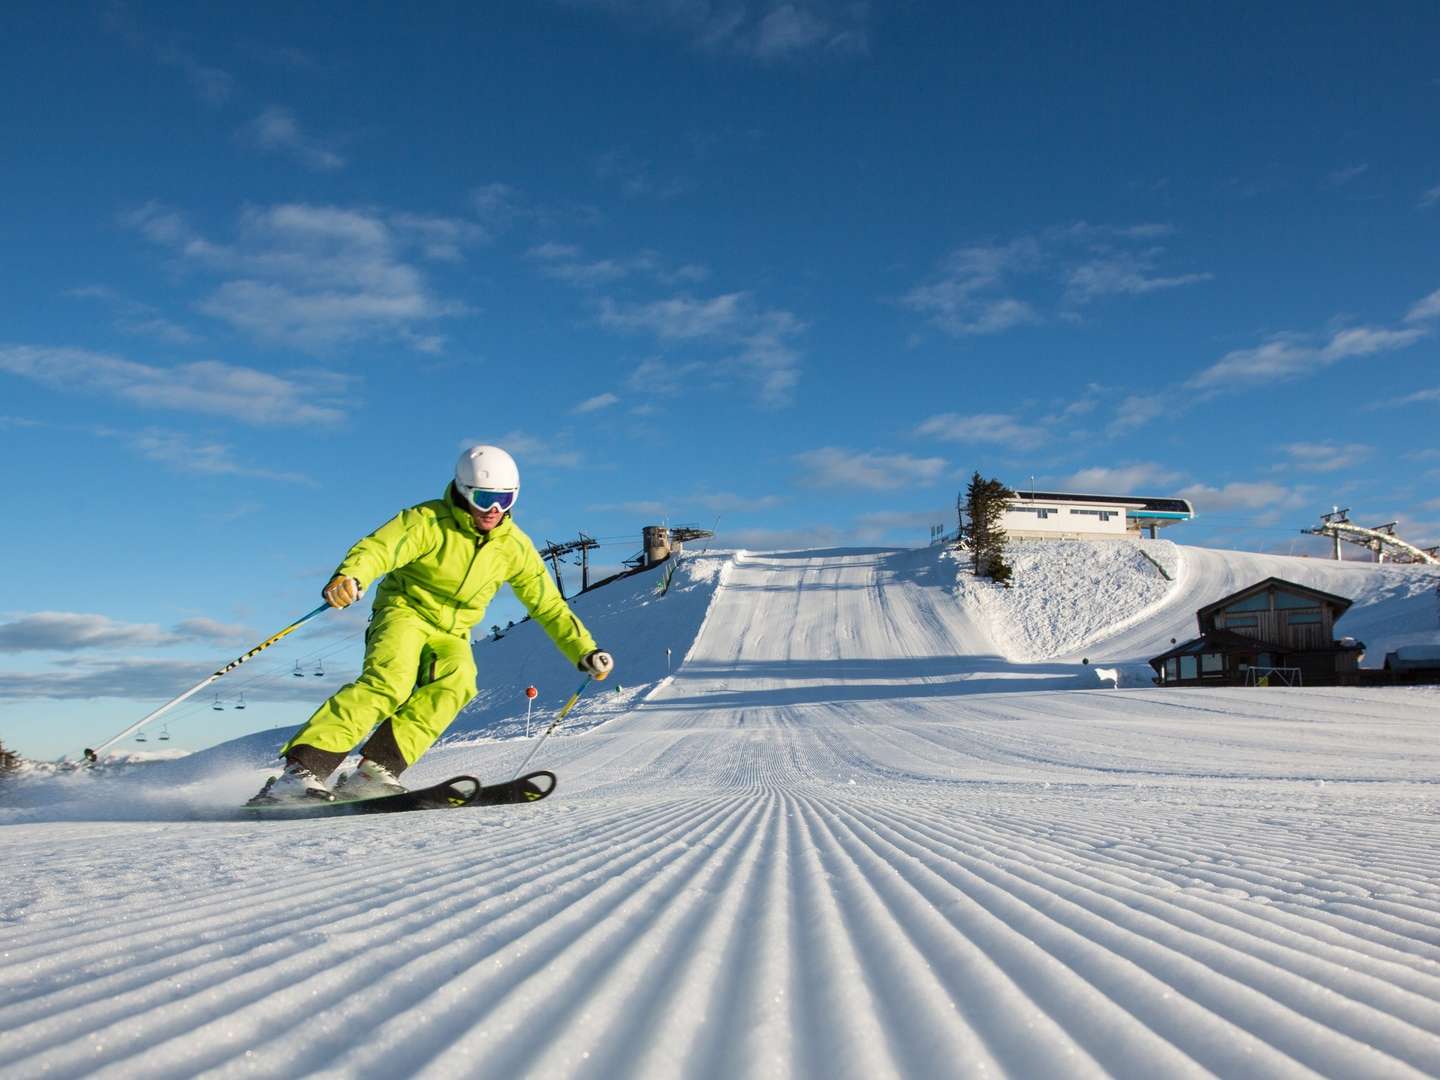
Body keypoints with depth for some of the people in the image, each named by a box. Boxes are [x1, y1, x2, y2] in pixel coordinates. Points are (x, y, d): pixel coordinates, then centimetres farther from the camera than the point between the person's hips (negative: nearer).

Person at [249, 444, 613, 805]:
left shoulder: (515, 546, 0)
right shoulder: (429, 521, -14)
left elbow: (549, 605, 8)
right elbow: (377, 548, -30)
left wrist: (584, 651, 1)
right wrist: (349, 576, -52)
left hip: (451, 634, 4)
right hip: (404, 612, -4)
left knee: (457, 681, -29)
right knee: (389, 682, -32)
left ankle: (376, 770, -34)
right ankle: (303, 769, -32)